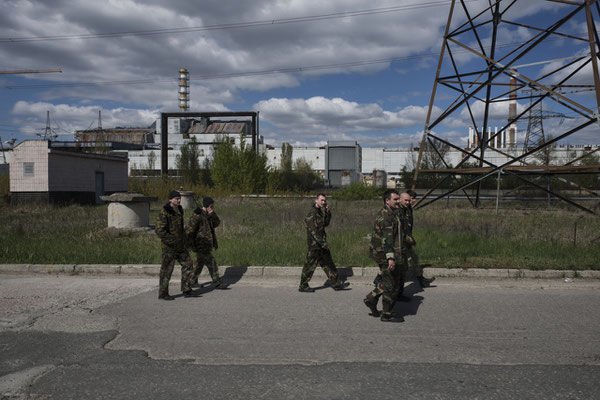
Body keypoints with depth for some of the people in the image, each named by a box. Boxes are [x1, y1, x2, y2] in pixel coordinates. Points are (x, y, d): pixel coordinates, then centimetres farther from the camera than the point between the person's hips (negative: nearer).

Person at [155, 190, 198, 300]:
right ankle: (163, 294, 13)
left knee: (188, 265, 8)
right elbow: (159, 230, -21)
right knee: (166, 270, 1)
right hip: (169, 246, -8)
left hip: (180, 245, 8)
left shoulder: (179, 210, 9)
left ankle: (186, 290, 16)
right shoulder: (164, 212, -17)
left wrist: (183, 240, 19)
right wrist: (173, 241, -22)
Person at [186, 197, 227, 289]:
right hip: (201, 246, -10)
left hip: (206, 245, 10)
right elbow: (189, 230, -19)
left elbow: (217, 223, 5)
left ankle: (193, 281, 29)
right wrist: (191, 244, -17)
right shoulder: (197, 216, -18)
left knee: (199, 264, 18)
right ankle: (217, 283, 0)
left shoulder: (207, 215, 9)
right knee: (211, 264, -6)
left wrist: (212, 214, -11)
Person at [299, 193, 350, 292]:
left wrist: (328, 213, 3)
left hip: (320, 243, 10)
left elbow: (326, 224, 17)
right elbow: (313, 230, -22)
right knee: (310, 265, 0)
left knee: (328, 263, 12)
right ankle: (303, 286, 11)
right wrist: (323, 243, -24)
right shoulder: (312, 213, -17)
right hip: (314, 243, -9)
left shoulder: (320, 211, 13)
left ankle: (336, 284, 19)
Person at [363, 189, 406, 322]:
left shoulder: (392, 213, 16)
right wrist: (390, 258, -31)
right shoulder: (385, 215, -18)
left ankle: (371, 298, 24)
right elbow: (387, 238, -26)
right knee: (391, 285, -1)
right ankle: (387, 315, 9)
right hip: (385, 254, -10)